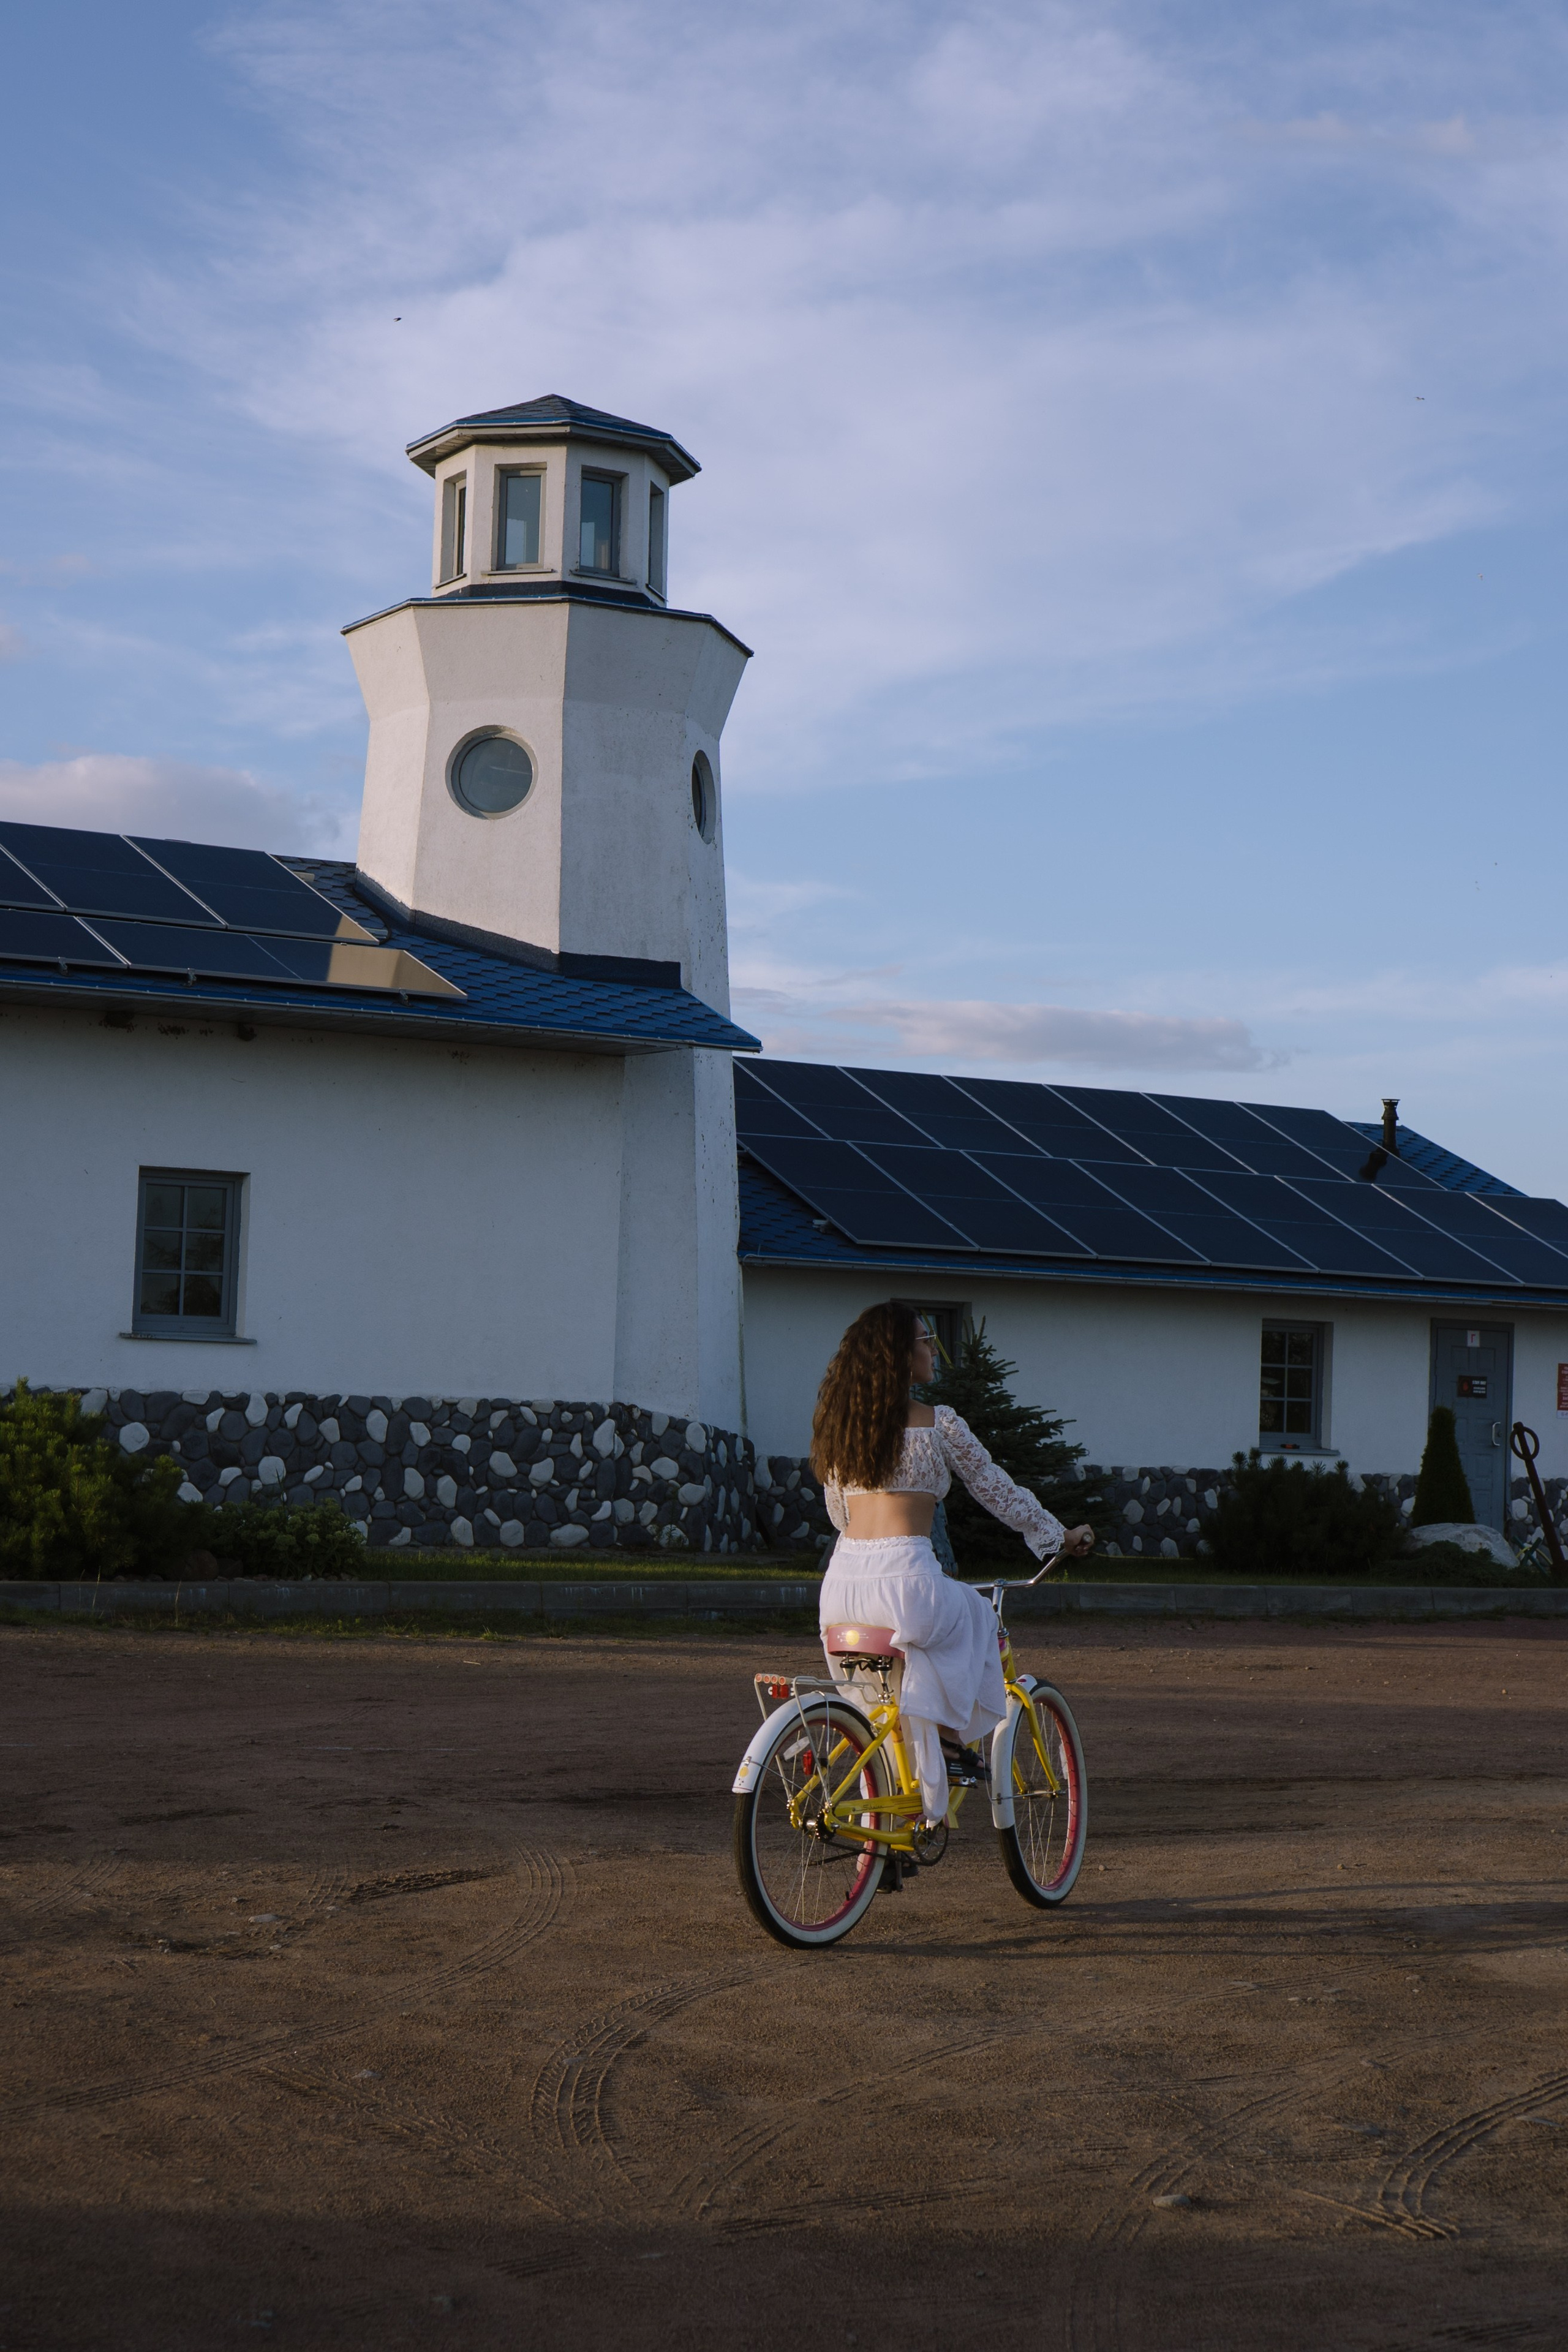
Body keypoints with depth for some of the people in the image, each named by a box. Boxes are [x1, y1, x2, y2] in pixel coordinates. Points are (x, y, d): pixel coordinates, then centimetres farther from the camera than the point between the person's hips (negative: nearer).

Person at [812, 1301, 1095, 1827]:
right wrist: (1062, 1535, 26)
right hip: (904, 1579, -5)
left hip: (841, 1586, 5)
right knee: (975, 1616, 30)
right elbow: (998, 1493, 10)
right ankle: (951, 1735, 22)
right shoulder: (937, 1424, 0)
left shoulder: (837, 1424, 15)